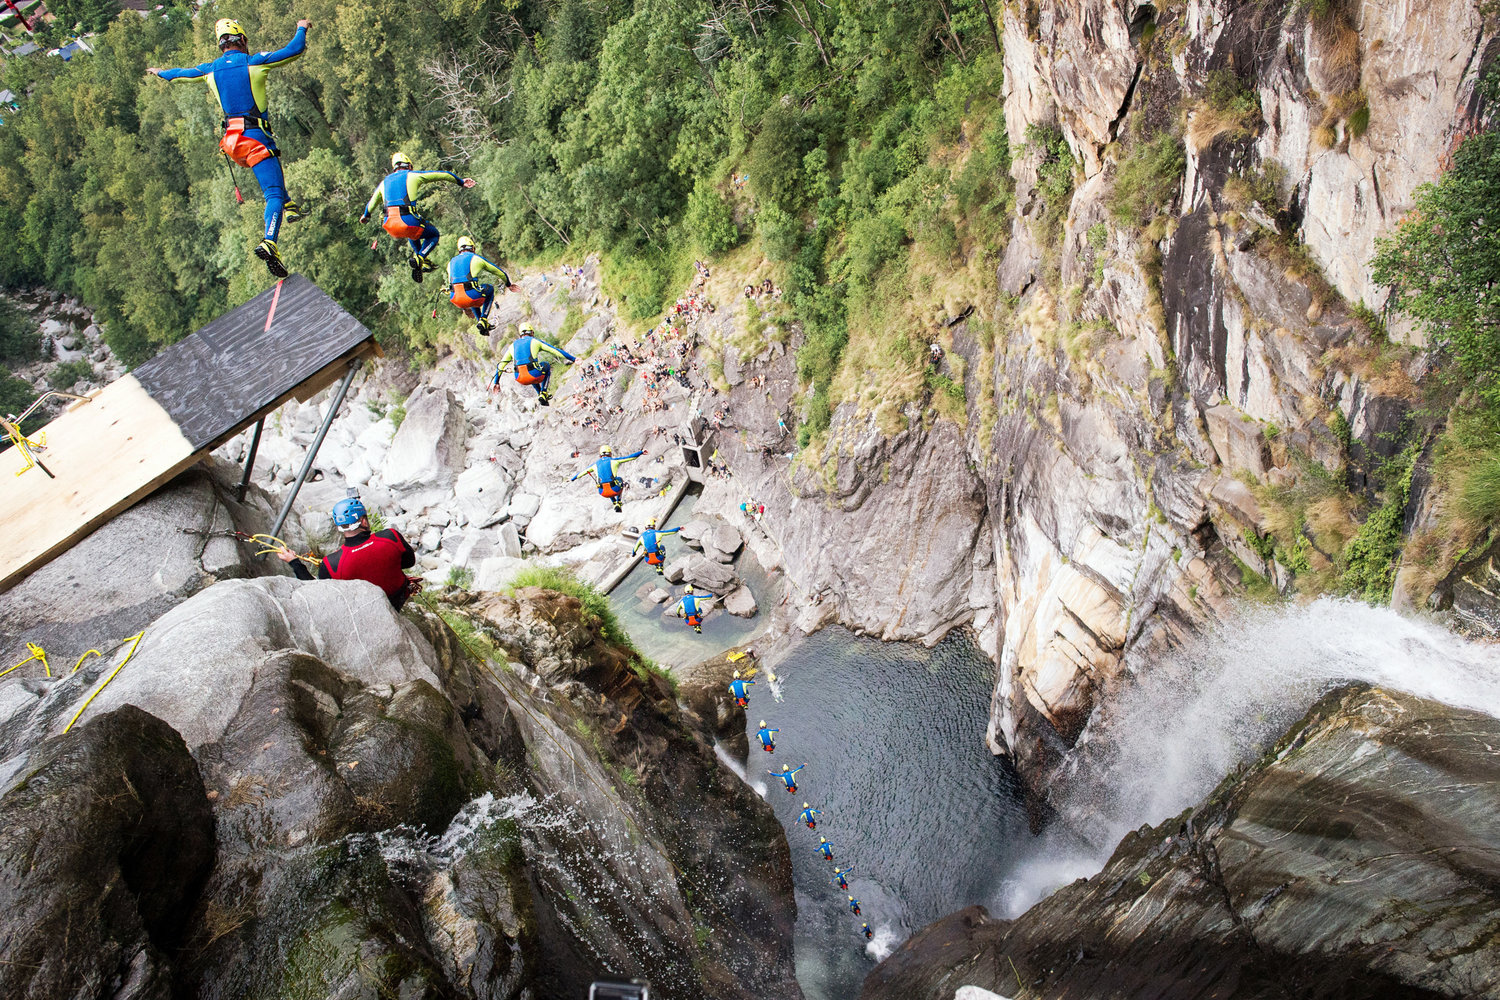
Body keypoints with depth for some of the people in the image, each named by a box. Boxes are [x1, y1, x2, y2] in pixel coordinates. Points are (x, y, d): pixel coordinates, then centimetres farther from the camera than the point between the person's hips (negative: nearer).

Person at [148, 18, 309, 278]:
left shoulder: (211, 69, 10)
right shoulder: (254, 62, -4)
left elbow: (183, 73, 30)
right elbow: (295, 50, -2)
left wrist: (161, 72, 51)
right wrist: (301, 28, 18)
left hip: (231, 140, 6)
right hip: (257, 139, -6)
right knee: (274, 193, -11)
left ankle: (288, 206, 34)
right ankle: (269, 243, -31)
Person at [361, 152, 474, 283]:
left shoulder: (384, 182, 22)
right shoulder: (413, 175, 10)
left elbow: (372, 202, 37)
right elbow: (442, 174, 15)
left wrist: (366, 215, 56)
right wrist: (460, 181, 29)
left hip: (390, 226, 5)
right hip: (407, 222, -5)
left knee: (411, 233, 38)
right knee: (433, 234, 21)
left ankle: (420, 258, 26)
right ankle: (419, 259, -2)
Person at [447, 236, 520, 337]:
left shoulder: (451, 262, 24)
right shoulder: (476, 258, 11)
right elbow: (500, 272, 19)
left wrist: (465, 307, 45)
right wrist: (509, 285, 41)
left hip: (455, 300, 5)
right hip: (471, 296, -5)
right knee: (490, 289, 28)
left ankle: (480, 321, 32)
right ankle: (483, 320, 15)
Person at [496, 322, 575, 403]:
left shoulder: (513, 345, 21)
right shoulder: (535, 341, 12)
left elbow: (501, 365, 24)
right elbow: (555, 351, 12)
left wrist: (496, 382, 31)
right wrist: (573, 359, 18)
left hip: (520, 379, 4)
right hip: (533, 376, -4)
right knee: (546, 366, 30)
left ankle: (539, 393, 35)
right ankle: (543, 394, 18)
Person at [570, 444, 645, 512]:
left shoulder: (595, 464, 12)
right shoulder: (614, 461, 3)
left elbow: (583, 472, 25)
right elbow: (630, 457, 6)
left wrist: (572, 479, 38)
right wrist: (641, 452, 17)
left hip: (603, 493, 3)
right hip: (615, 490, -3)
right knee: (620, 481, 33)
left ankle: (614, 503, 33)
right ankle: (619, 503, 27)